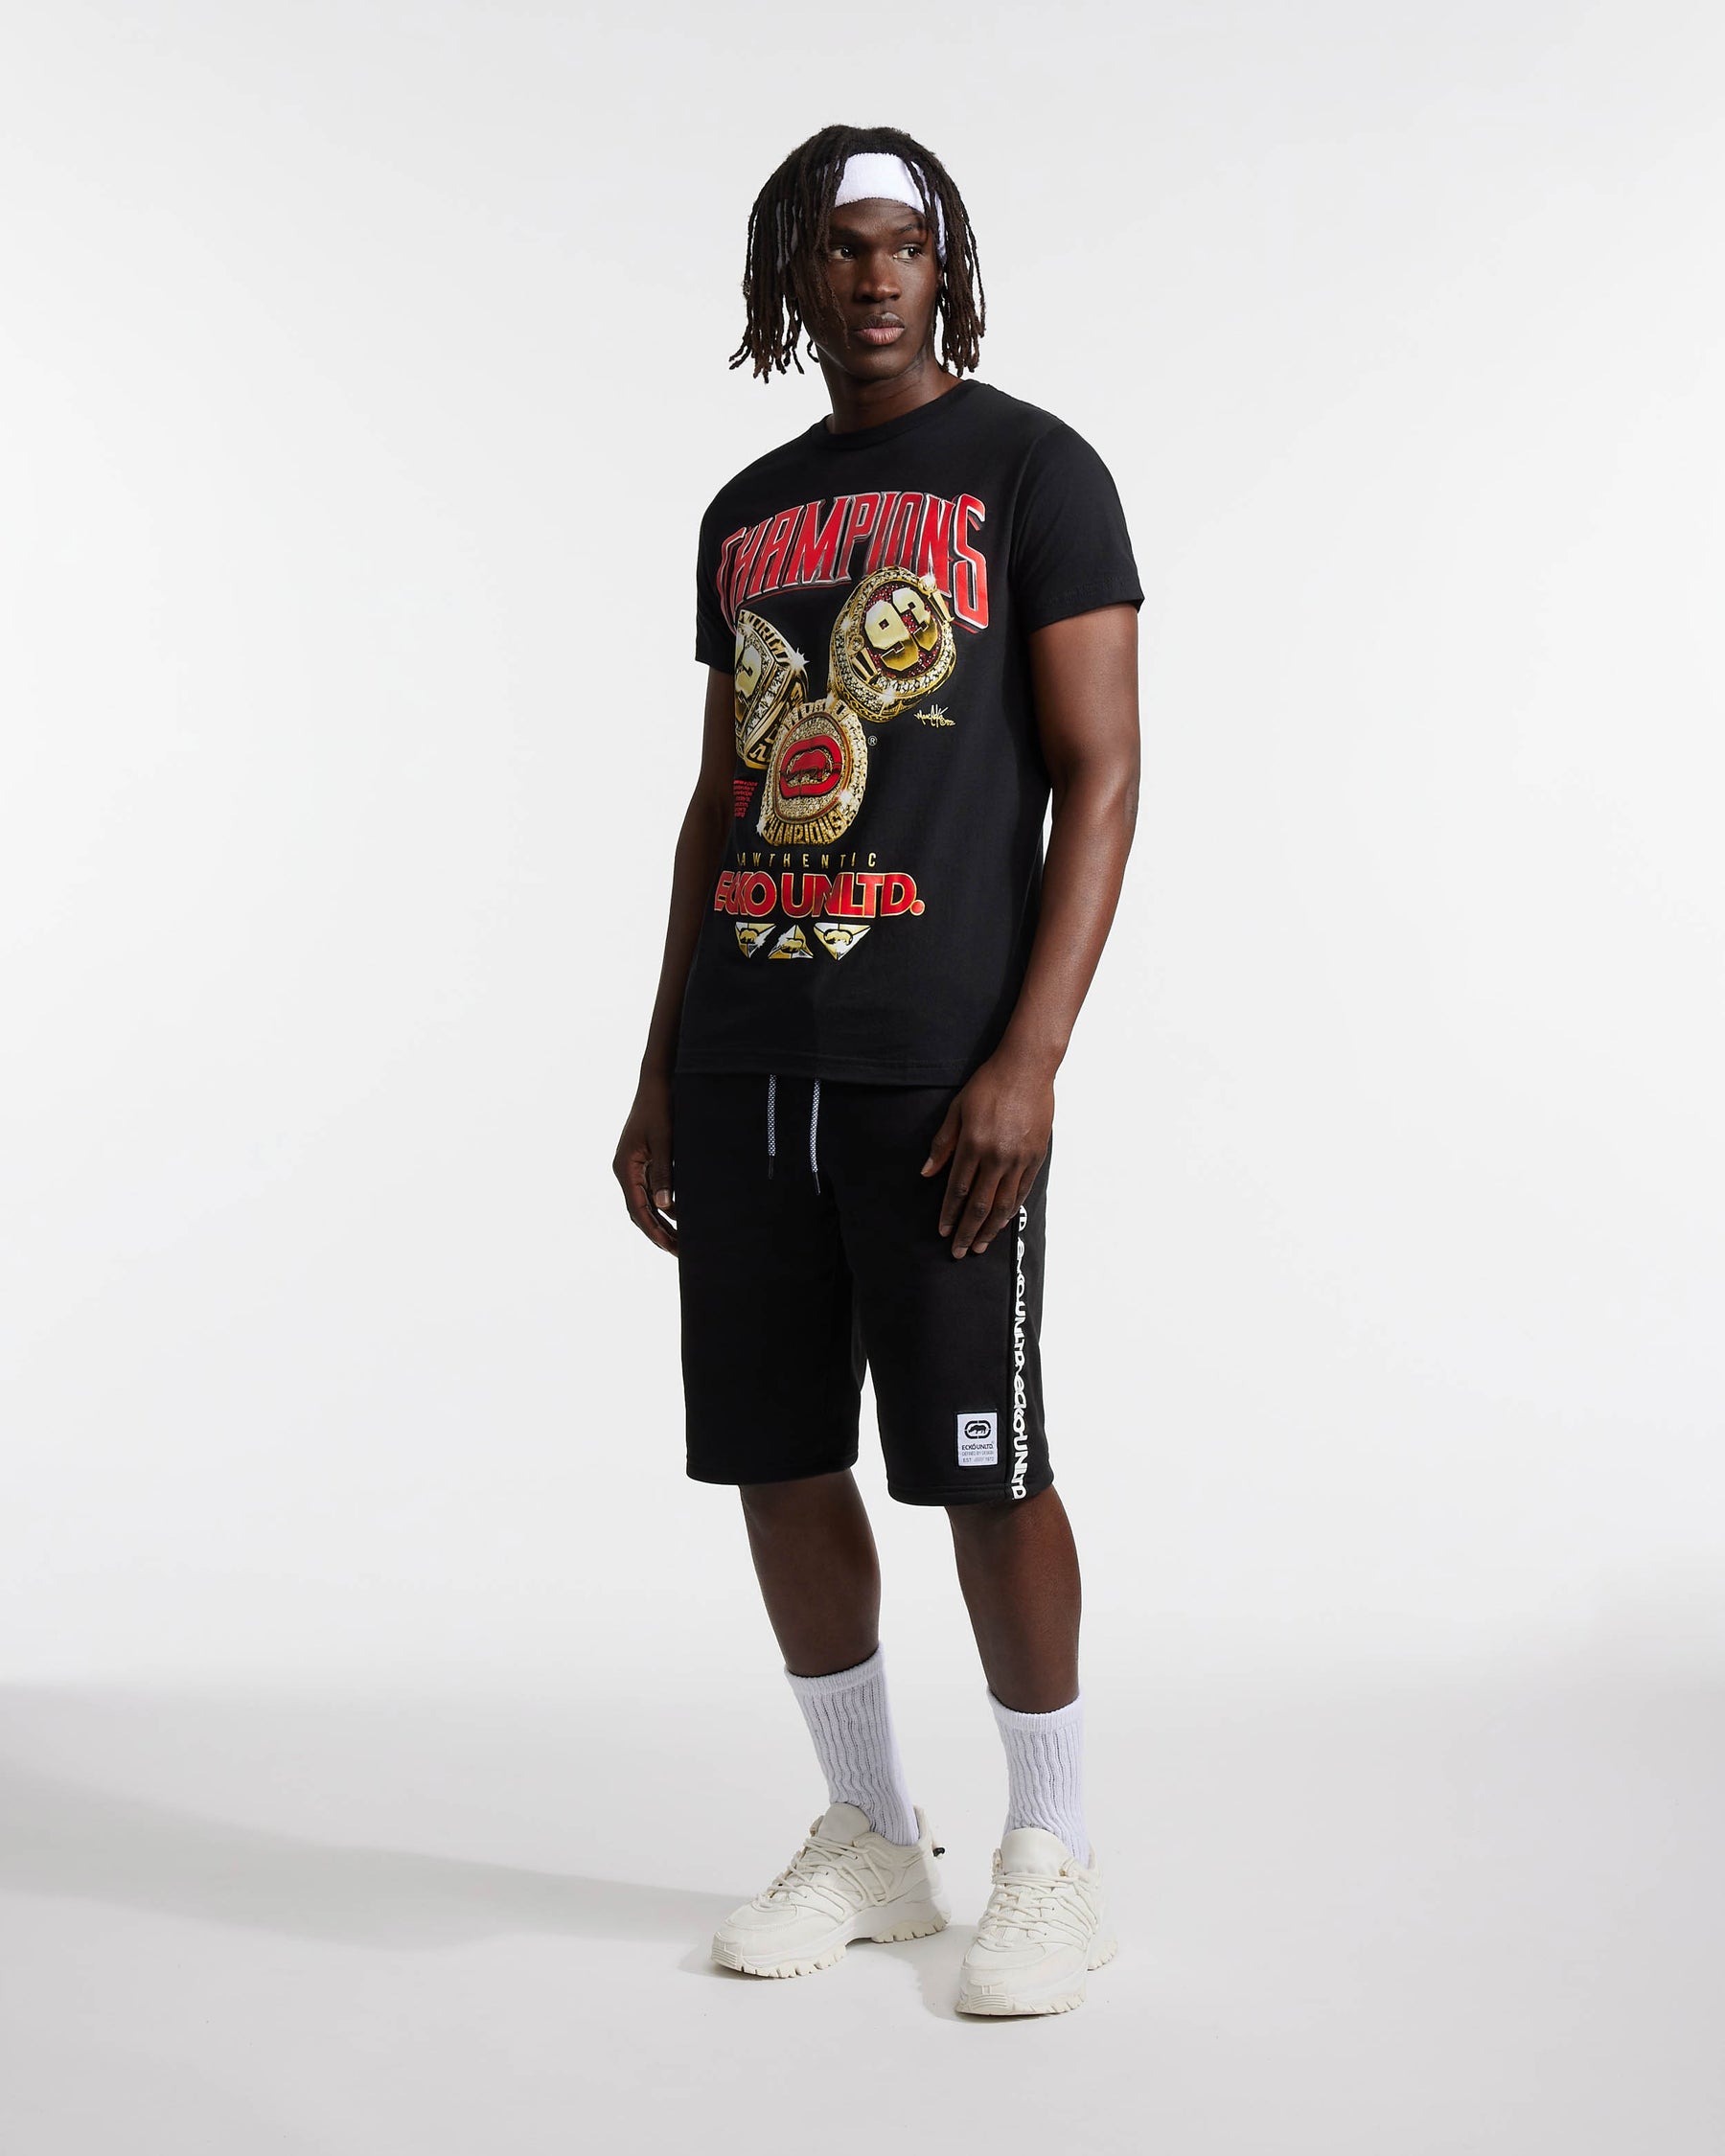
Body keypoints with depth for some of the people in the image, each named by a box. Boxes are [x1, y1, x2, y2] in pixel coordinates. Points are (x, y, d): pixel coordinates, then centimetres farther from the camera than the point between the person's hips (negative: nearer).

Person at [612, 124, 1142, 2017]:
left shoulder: (1031, 472, -1)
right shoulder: (747, 515, 17)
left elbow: (1100, 777, -8)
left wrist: (1028, 1059, -17)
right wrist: (659, 1076, 14)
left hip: (937, 1064, -6)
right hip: (742, 1060, 6)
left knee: (980, 1465, -3)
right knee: (777, 1455, 8)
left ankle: (1052, 1862, 15)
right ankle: (870, 1842, 24)